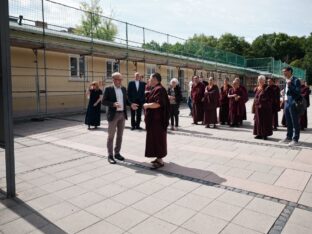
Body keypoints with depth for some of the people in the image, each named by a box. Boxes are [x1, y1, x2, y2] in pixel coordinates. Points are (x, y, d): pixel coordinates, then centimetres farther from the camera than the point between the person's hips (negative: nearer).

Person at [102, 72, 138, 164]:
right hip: (113, 115, -6)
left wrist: (131, 104, -4)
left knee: (120, 135, 11)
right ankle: (110, 155, 9)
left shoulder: (124, 89, 11)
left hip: (122, 114, 6)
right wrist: (113, 104, -24)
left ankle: (117, 153, 23)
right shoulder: (108, 89, -6)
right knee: (111, 135, 1)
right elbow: (103, 101, -9)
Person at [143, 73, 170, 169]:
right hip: (155, 118, 11)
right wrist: (148, 104, 8)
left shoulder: (159, 89, -18)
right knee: (155, 138, 15)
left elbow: (157, 103, -29)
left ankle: (160, 160, 4)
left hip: (157, 119, -11)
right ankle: (159, 158, 25)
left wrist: (147, 105, -15)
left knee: (158, 138, -4)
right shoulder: (156, 89, 14)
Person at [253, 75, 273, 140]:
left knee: (265, 121, -1)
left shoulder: (267, 88, -5)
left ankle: (265, 134, 6)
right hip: (257, 107, 5)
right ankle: (259, 134, 16)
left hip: (265, 107, -5)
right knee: (258, 120, 8)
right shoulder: (257, 88, 11)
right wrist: (255, 104, 7)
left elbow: (271, 98, -6)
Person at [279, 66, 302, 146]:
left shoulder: (296, 80, -10)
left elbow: (298, 92, -18)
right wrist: (284, 92, 6)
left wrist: (290, 85, -24)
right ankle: (289, 137, 27)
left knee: (295, 122, -2)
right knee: (288, 122, 16)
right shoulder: (286, 81, 15)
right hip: (287, 103, 9)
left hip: (293, 103, -8)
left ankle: (295, 140, 4)